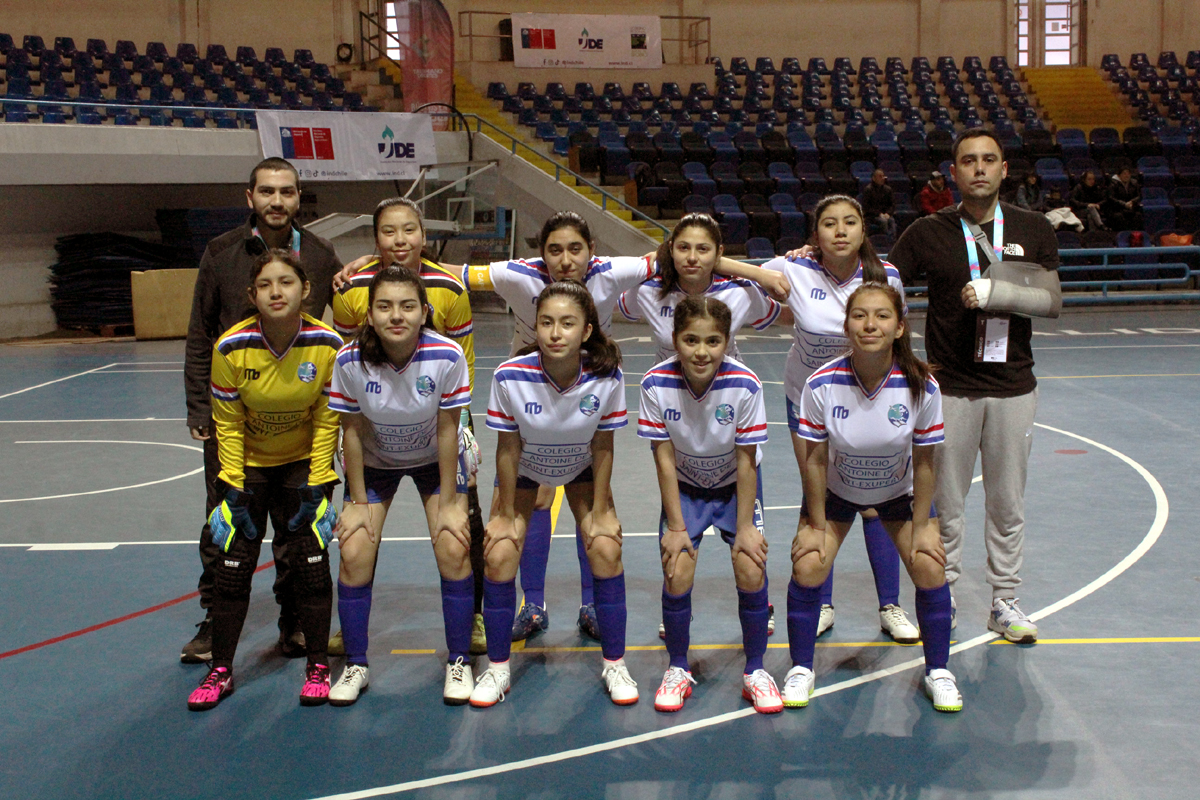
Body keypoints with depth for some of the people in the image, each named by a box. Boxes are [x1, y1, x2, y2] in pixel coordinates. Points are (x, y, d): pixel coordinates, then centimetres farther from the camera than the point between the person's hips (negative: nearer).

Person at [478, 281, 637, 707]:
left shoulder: (607, 377, -31)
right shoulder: (510, 376, -33)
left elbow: (602, 447, -16)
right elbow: (508, 448, -19)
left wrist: (599, 512, -9)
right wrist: (506, 513, -10)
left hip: (582, 469, 1)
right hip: (524, 468, 0)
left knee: (606, 549, -13)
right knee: (499, 555, -13)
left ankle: (614, 664, 6)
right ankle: (497, 668, 7)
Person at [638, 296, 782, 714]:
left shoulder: (745, 385, -26)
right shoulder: (657, 383, -24)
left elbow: (746, 461, -17)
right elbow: (665, 460, -16)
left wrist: (744, 527, -14)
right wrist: (676, 526, -14)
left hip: (735, 485, 0)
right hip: (685, 487, 1)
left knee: (751, 573, -14)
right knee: (677, 574, -14)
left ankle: (755, 671, 9)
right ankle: (678, 669, 10)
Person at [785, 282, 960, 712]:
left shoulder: (921, 386, -26)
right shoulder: (822, 385, -28)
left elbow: (924, 462, -14)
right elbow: (816, 459, -16)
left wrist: (921, 528, -9)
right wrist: (816, 525, -11)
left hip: (900, 491, 1)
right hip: (836, 491, 0)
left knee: (930, 568, -11)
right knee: (807, 566, -14)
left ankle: (938, 671, 12)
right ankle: (800, 669, 8)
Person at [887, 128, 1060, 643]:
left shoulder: (1034, 230, 6)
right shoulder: (927, 233, 2)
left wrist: (994, 292, -14)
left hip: (1013, 387, 1)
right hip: (949, 388, -1)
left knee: (1007, 503, 9)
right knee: (944, 502, 5)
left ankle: (1004, 602, 21)